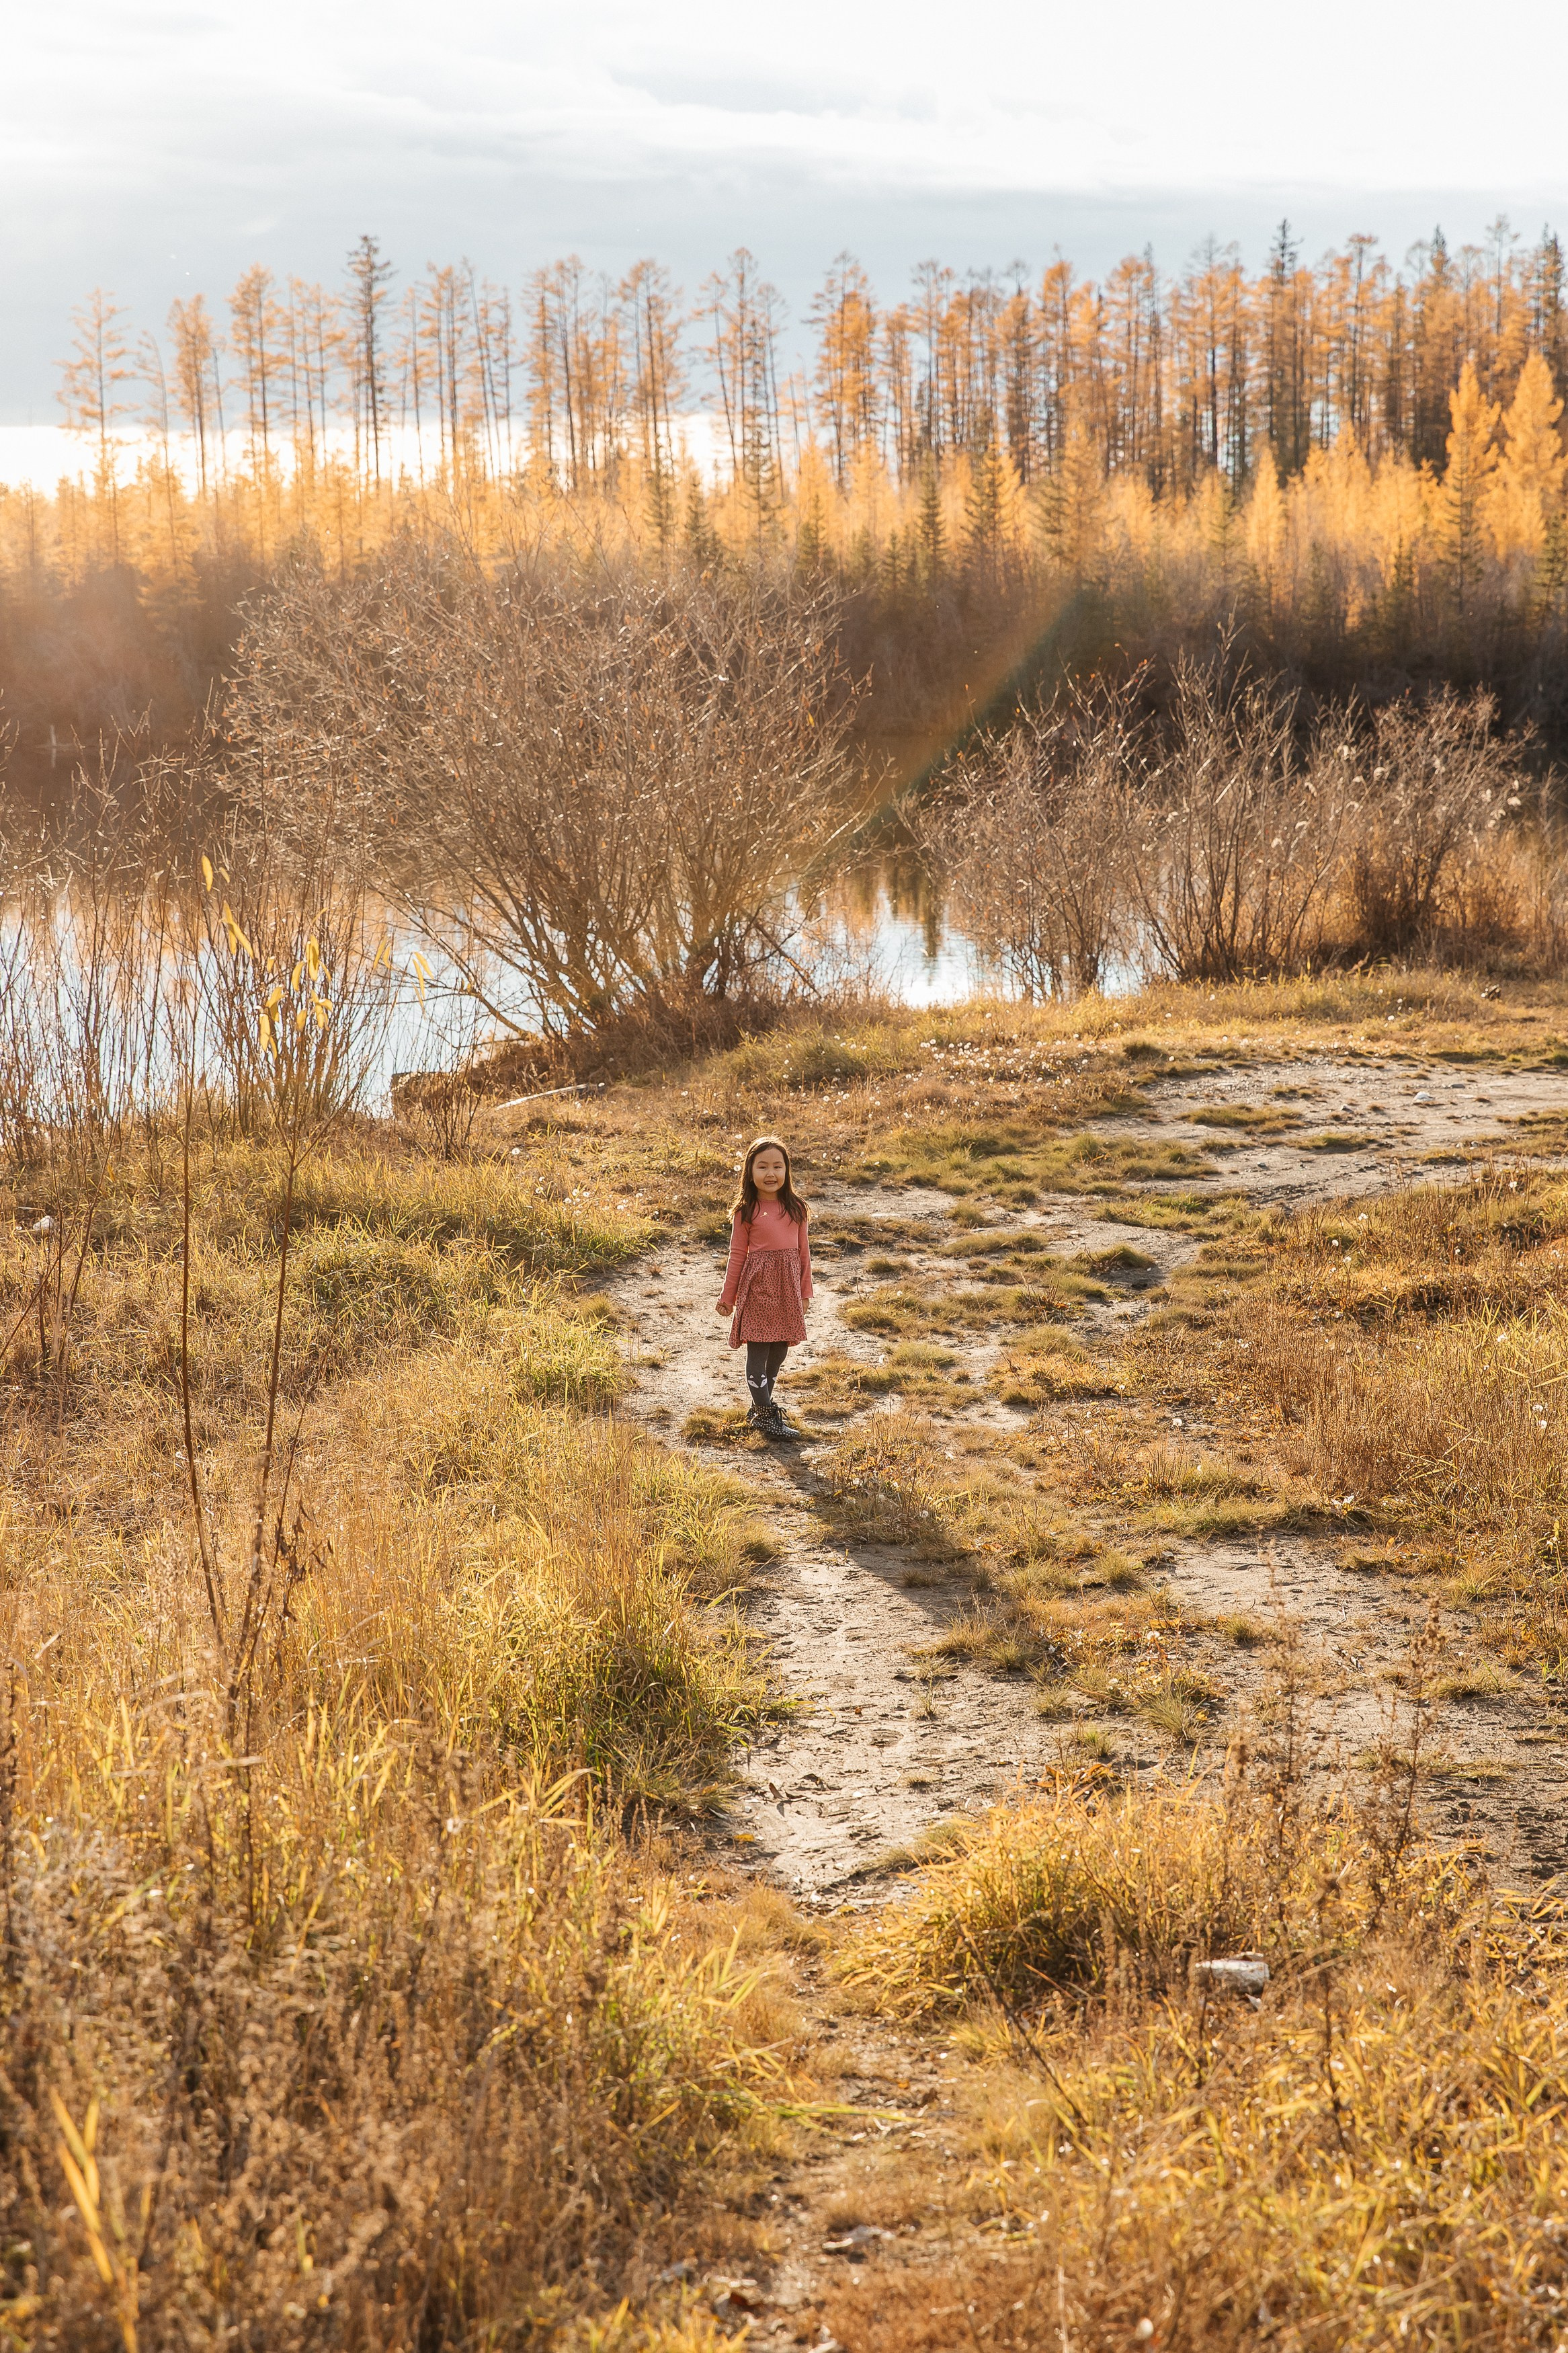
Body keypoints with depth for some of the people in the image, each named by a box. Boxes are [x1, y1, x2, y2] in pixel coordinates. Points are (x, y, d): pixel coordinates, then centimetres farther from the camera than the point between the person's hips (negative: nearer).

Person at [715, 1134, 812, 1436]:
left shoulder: (795, 1208, 4)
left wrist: (804, 1291, 10)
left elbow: (803, 1250, 10)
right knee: (758, 1350, -2)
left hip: (788, 1287, 4)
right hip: (758, 1286, -4)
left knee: (780, 1349, 10)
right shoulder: (746, 1212, -5)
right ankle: (764, 1414, 4)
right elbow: (737, 1255, 0)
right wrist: (728, 1296, 3)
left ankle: (764, 1403, 26)